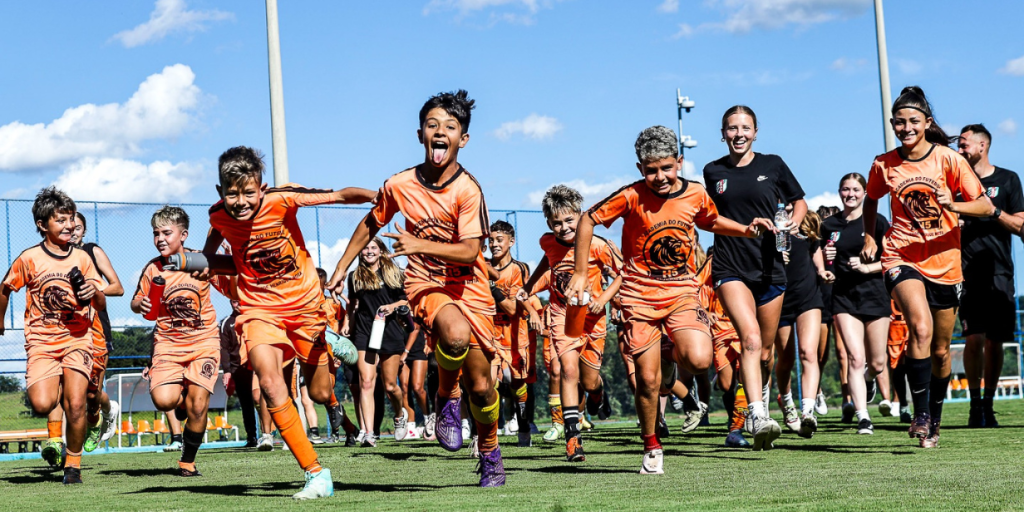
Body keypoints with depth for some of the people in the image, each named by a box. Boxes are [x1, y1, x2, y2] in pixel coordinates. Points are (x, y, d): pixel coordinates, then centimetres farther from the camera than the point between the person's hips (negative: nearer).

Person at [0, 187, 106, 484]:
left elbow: (101, 305, 7)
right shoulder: (29, 259, -1)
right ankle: (54, 433, 16)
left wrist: (94, 293, -15)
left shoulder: (82, 259, 5)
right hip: (41, 341, -1)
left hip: (77, 339, 1)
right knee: (41, 404, -21)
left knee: (75, 405, -15)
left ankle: (73, 464, 6)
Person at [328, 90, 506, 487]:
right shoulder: (399, 185, -7)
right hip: (425, 283, 0)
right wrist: (341, 269, 13)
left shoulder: (467, 190, -15)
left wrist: (419, 244, -33)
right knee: (456, 333, -36)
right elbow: (371, 224, 12)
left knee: (481, 386, 3)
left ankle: (490, 454, 32)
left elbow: (470, 251, -21)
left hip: (469, 286, 0)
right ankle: (447, 396, -5)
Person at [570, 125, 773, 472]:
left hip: (682, 291, 2)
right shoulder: (631, 197, -13)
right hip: (640, 295, -2)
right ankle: (651, 448, 20)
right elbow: (588, 220, -2)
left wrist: (746, 230, 5)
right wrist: (580, 274, -4)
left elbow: (711, 221, 21)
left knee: (699, 361, -22)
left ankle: (672, 353, 15)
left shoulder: (696, 195, -2)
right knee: (647, 379, -3)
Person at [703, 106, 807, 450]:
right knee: (750, 339, -22)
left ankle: (761, 393, 40)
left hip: (770, 268, 2)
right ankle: (757, 418, -29)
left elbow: (799, 201, 15)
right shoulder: (712, 172, 6)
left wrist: (794, 221, -4)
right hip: (730, 269, -2)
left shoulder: (772, 165, 5)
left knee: (764, 351, 10)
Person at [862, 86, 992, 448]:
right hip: (902, 258, -1)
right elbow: (871, 200, 21)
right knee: (921, 328, -28)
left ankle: (935, 421, 31)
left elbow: (986, 207, -8)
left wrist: (953, 205, -25)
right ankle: (921, 415, -22)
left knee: (941, 351, 10)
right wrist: (869, 236, 8)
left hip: (944, 263, 1)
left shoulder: (948, 159, -6)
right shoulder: (884, 165, -1)